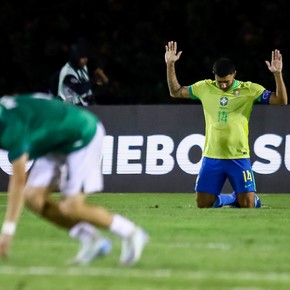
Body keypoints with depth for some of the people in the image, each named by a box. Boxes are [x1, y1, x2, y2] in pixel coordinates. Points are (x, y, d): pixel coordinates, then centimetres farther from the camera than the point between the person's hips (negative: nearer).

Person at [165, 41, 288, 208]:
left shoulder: (250, 89, -2)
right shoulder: (205, 87, 5)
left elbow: (281, 101, -6)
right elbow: (175, 92, 16)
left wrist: (278, 74, -20)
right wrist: (170, 65, 5)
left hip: (239, 158, -2)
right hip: (211, 157, 2)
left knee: (247, 204, -9)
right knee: (202, 204, 1)